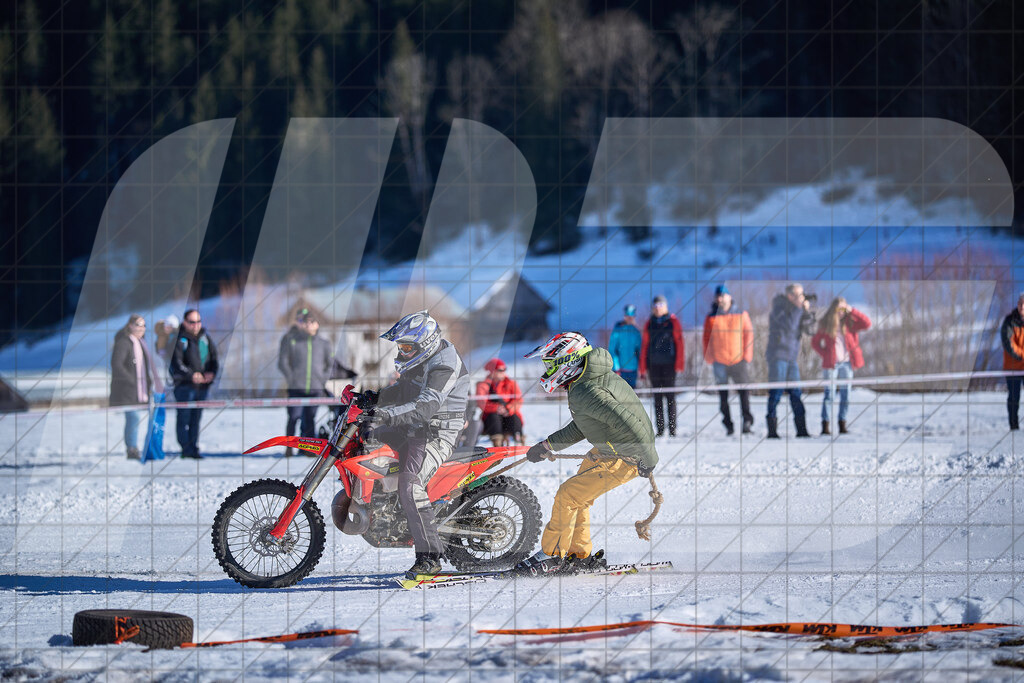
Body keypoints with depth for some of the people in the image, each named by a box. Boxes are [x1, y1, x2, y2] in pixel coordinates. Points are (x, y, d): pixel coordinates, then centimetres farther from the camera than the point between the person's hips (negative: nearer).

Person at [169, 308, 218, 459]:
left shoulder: (205, 338, 11)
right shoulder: (179, 340, -7)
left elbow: (213, 358, 15)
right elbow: (176, 363, -15)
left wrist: (211, 373, -5)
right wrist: (191, 375, -26)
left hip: (203, 385, 6)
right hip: (184, 385, -6)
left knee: (196, 418, 10)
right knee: (184, 417, -5)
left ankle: (194, 448, 15)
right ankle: (186, 449, -4)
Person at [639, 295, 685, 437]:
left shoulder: (673, 322, 2)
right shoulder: (650, 324, 12)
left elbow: (679, 343, -1)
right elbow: (644, 345, 13)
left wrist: (679, 364, -8)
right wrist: (643, 367, 8)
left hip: (669, 365, -4)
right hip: (654, 364, 4)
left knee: (670, 397, -5)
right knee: (657, 398, 4)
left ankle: (672, 429, -3)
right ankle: (660, 429, 7)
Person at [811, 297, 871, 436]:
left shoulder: (850, 321, 3)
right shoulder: (825, 324, 1)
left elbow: (867, 323, -12)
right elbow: (815, 342, 8)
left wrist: (852, 311, -16)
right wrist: (825, 354, -5)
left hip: (847, 363, 2)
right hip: (831, 363, -2)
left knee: (845, 395, 3)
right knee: (829, 394, -5)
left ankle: (842, 425, 9)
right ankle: (825, 426, -5)